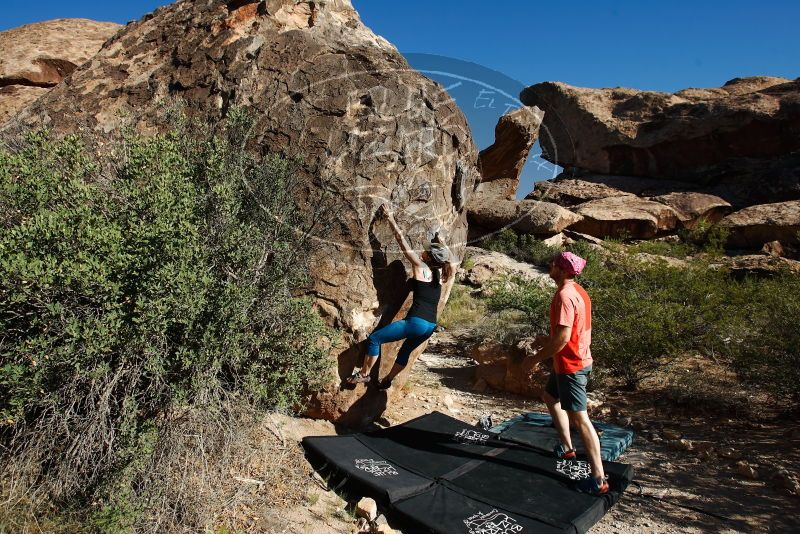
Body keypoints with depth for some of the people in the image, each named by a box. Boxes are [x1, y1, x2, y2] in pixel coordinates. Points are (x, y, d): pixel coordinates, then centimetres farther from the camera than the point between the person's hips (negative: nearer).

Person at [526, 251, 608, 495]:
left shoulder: (564, 295, -23)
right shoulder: (577, 291, 9)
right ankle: (567, 448, 36)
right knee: (550, 396, 26)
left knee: (579, 418, -5)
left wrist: (537, 358, -16)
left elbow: (563, 337, -27)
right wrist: (546, 341, 17)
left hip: (571, 365, -11)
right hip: (576, 359, 11)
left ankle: (598, 480, 1)